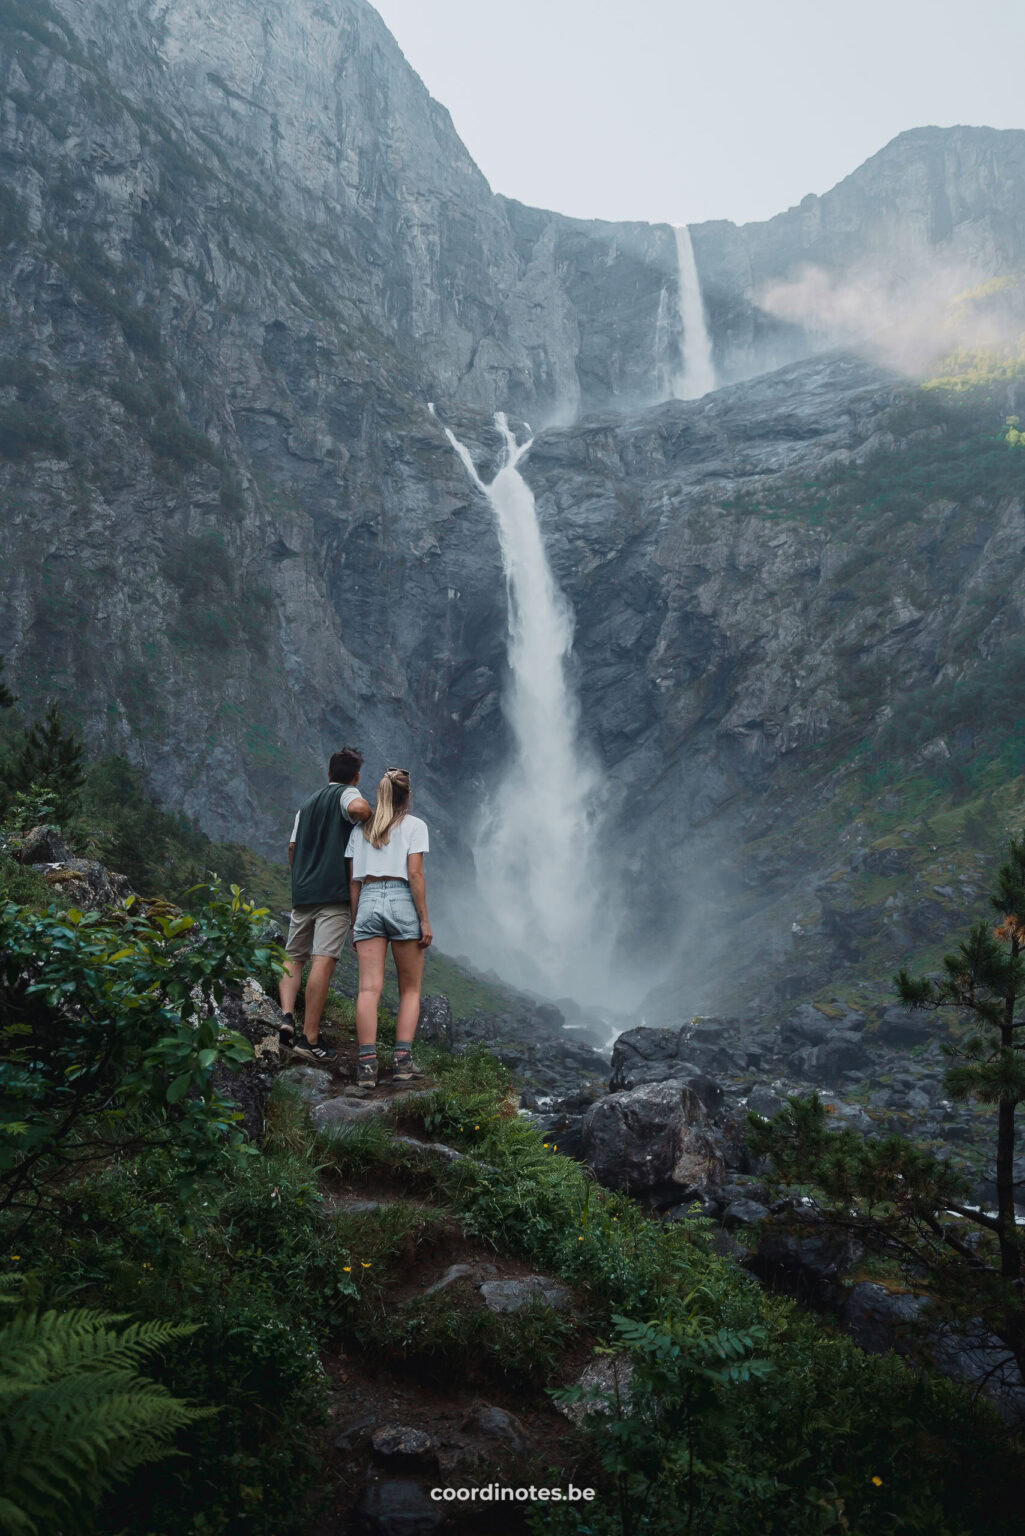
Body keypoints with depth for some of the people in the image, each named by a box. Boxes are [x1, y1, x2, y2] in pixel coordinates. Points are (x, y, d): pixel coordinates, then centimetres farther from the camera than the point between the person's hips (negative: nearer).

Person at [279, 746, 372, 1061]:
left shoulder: (306, 804, 22)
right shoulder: (346, 793, 2)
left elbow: (292, 852, 22)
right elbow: (358, 808, -23)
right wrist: (373, 820, -3)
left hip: (302, 893, 6)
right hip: (335, 892, -6)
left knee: (293, 957, 16)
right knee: (324, 960, -9)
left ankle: (287, 1015, -4)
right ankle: (310, 1038, -12)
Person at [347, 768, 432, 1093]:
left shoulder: (360, 829, 16)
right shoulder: (414, 826, 4)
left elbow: (354, 881, 12)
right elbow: (415, 875, -6)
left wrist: (354, 925, 16)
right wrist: (424, 920, -4)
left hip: (368, 903, 3)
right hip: (402, 901, -3)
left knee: (369, 988, -5)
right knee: (410, 988, 7)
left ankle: (367, 1065, -14)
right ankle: (402, 1060, -3)